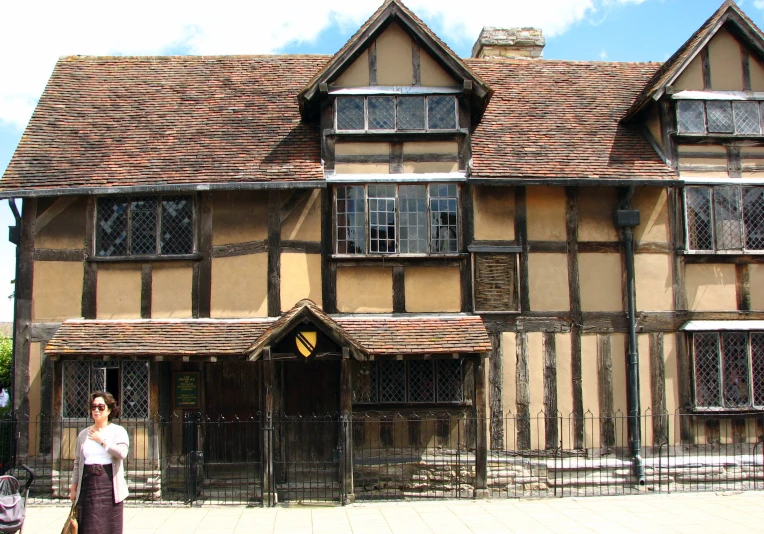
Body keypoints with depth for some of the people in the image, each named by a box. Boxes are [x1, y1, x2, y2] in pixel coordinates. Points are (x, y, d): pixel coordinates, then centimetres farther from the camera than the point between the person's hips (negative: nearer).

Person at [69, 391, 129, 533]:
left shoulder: (118, 431, 3)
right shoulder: (83, 434, 13)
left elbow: (122, 453, -16)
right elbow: (77, 463, 15)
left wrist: (102, 440, -7)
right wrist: (73, 486, 11)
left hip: (109, 484, -2)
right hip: (88, 485, 2)